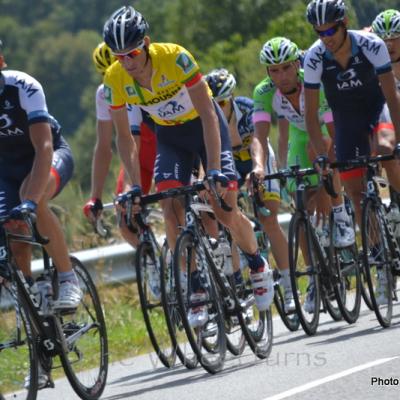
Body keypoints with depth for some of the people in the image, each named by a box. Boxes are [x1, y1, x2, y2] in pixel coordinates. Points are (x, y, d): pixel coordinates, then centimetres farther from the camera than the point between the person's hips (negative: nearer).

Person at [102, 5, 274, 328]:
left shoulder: (175, 58, -32)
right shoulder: (115, 79, -21)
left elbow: (208, 115, -30)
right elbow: (124, 136, -9)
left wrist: (214, 170, -35)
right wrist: (135, 185, -17)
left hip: (205, 126, -3)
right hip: (170, 136, 3)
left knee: (225, 210, -10)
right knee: (171, 208, -17)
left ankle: (258, 265, 18)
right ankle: (196, 292, -9)